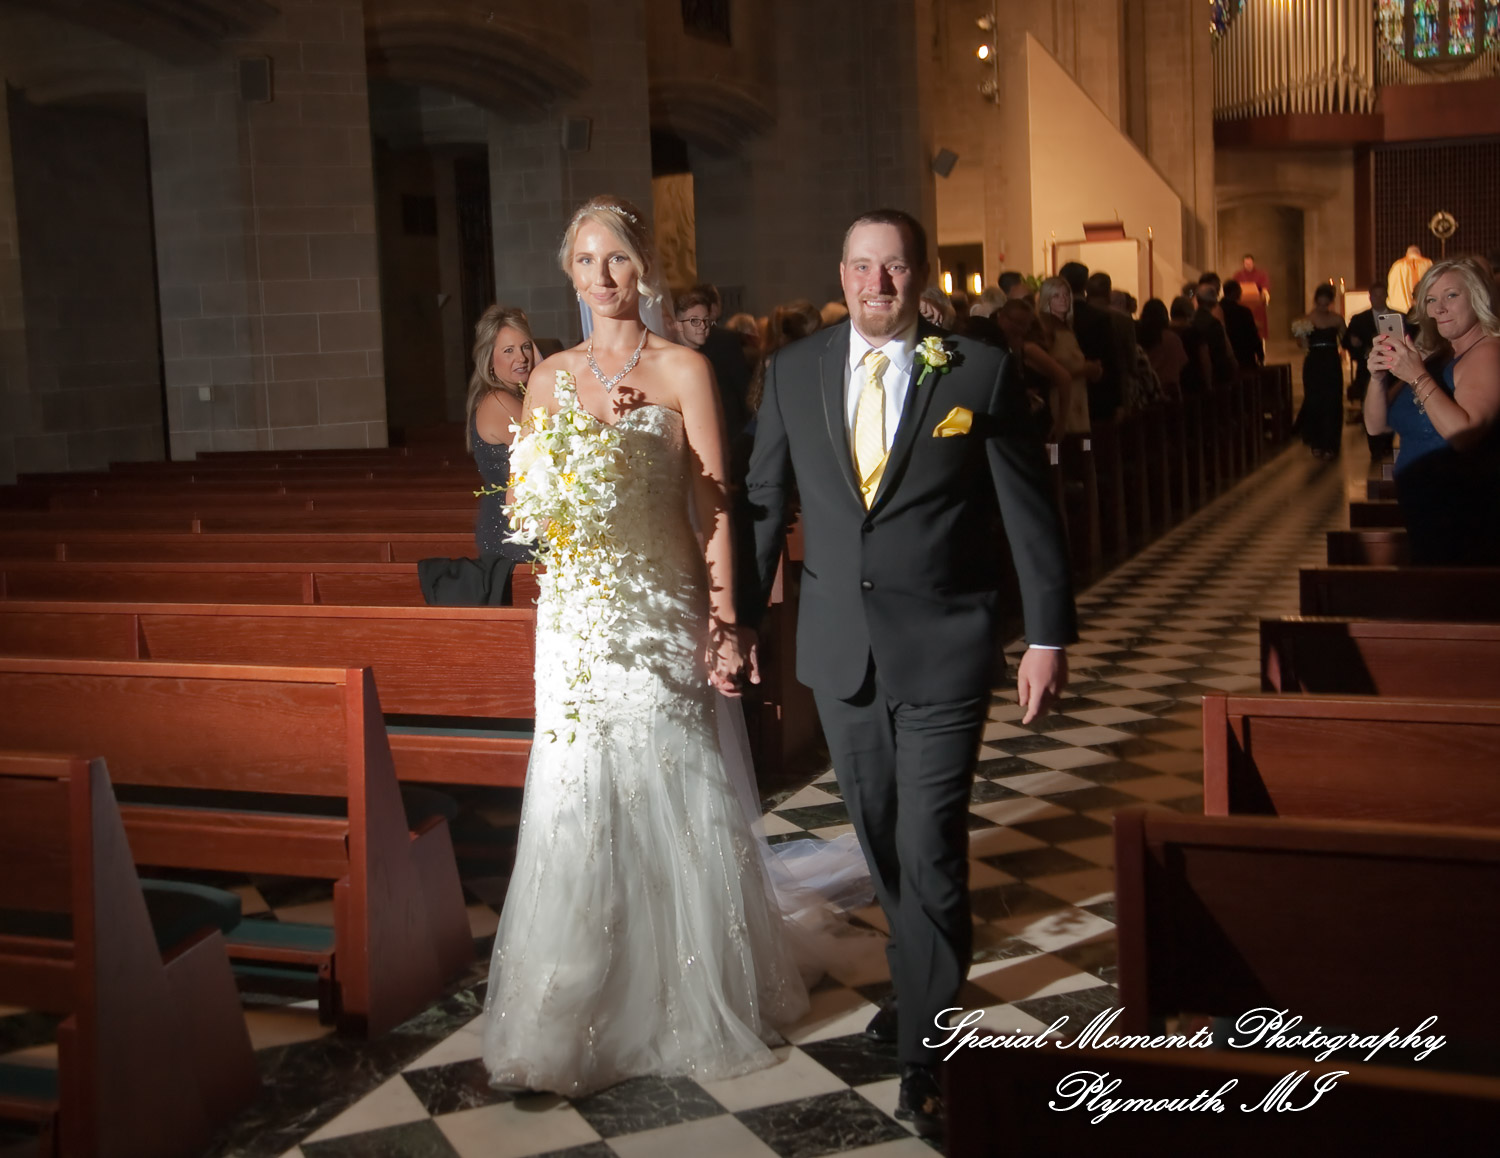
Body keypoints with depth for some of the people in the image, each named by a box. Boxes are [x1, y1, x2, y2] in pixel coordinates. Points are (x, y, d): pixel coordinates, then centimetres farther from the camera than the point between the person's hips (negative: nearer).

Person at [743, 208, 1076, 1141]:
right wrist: (738, 616, 6)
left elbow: (1031, 513, -4)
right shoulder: (794, 371, 3)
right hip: (839, 646, 4)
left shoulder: (982, 373, -6)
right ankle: (936, 965, 43)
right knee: (880, 838, 17)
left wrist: (1050, 636, -6)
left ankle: (925, 1050, 11)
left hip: (943, 649, -4)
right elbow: (765, 502, 8)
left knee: (930, 848, -4)